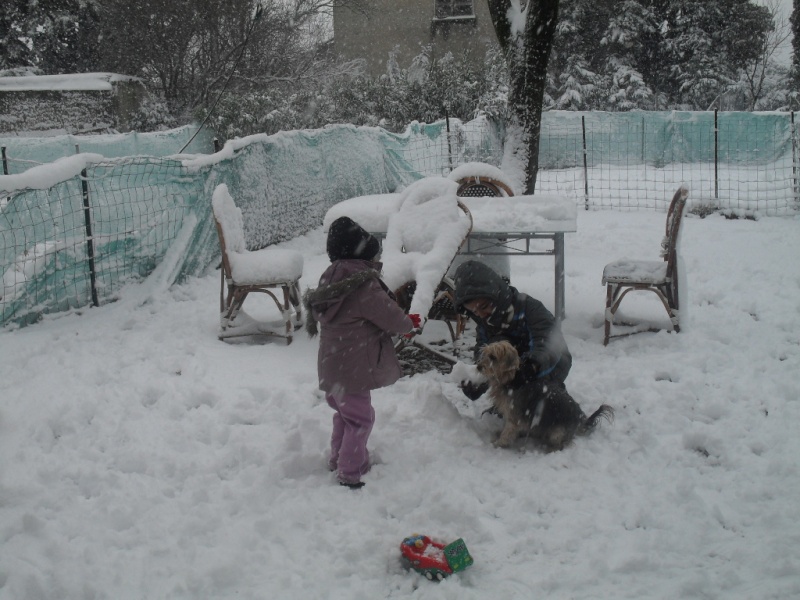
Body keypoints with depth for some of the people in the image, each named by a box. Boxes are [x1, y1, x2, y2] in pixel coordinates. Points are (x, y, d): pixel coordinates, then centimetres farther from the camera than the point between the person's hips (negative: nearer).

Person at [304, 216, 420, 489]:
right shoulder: (364, 285, -22)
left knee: (344, 413, 25)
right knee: (360, 418, 1)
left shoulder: (331, 278, 5)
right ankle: (350, 472, 5)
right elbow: (392, 318, -17)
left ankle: (337, 459, 37)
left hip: (330, 366, 9)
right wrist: (410, 323, 4)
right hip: (352, 367, -9)